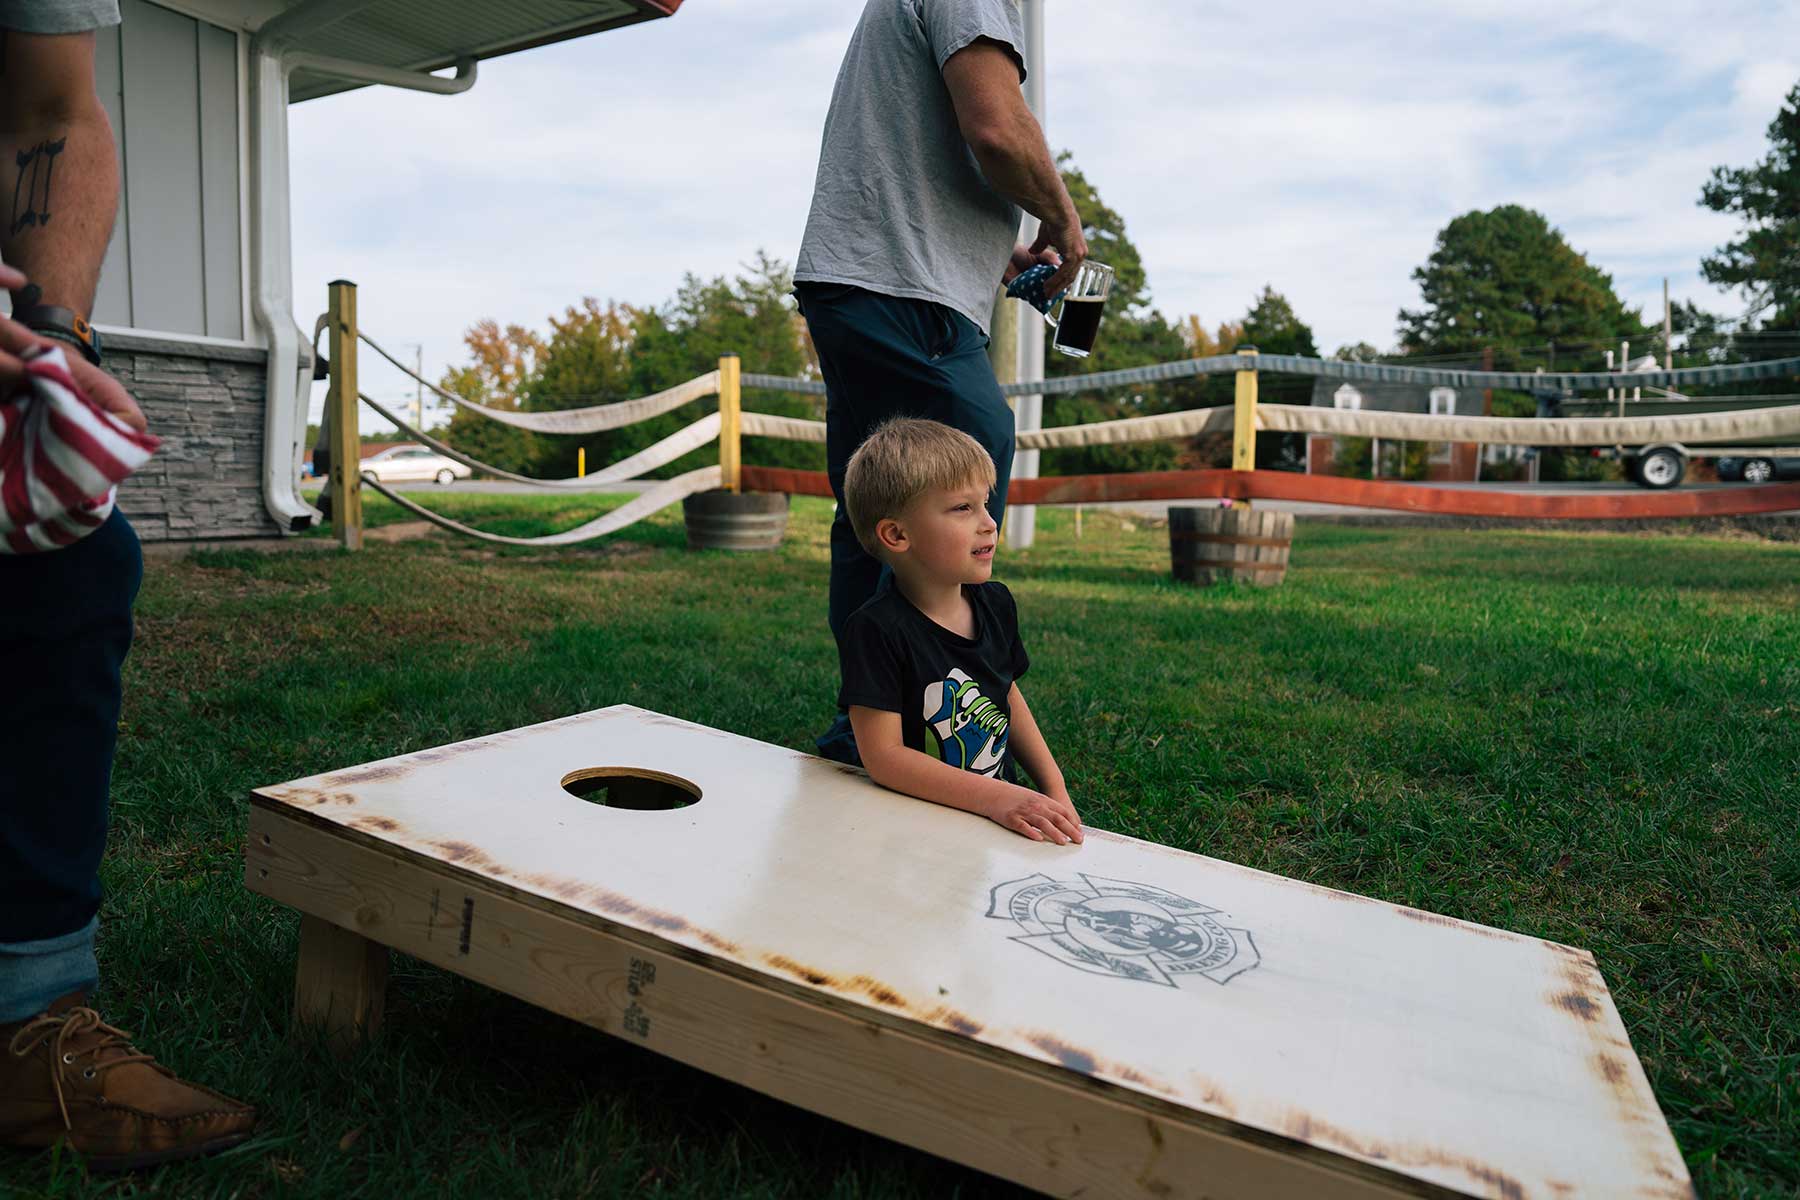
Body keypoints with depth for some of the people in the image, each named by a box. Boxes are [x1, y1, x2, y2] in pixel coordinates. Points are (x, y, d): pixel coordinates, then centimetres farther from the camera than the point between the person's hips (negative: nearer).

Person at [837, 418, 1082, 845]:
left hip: (1006, 804, 7)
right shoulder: (877, 630, -17)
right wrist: (995, 798, -26)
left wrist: (1055, 791, 12)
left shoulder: (995, 603, 6)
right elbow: (883, 755, -20)